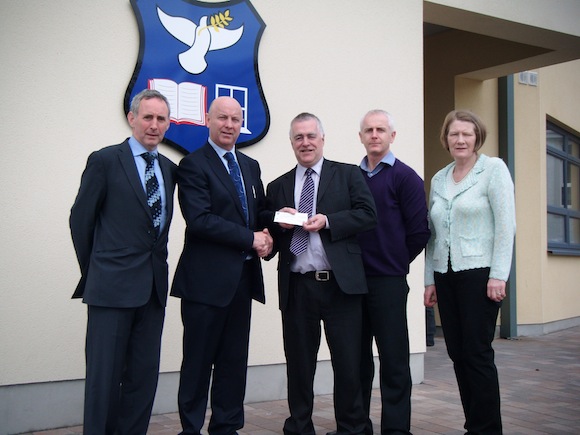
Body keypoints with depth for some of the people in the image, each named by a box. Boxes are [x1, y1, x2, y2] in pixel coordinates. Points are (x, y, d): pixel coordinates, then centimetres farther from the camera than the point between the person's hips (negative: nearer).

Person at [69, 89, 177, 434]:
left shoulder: (169, 169, 13)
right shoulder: (105, 160, -4)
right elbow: (81, 219, -1)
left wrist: (158, 265, 10)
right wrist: (93, 272, 4)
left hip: (154, 286, 6)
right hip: (113, 285, -5)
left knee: (144, 374, 9)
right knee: (105, 373, 0)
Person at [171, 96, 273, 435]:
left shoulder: (251, 166, 16)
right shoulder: (194, 165, -6)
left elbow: (260, 212, 19)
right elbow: (200, 219, -16)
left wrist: (267, 235, -4)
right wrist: (251, 238, -15)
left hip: (243, 277, 7)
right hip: (207, 279, -6)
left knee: (235, 360, 11)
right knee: (199, 361, 2)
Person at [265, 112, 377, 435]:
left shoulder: (349, 175, 6)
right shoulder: (278, 187, 15)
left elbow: (368, 214, -4)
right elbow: (268, 234, 14)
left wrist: (327, 221, -15)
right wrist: (279, 223, -8)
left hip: (341, 284, -2)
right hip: (297, 287, 3)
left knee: (349, 364, 3)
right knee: (299, 364, 10)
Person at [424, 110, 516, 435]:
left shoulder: (493, 169, -2)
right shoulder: (439, 179, 14)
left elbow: (506, 223, -9)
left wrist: (498, 275, -15)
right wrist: (430, 279, 12)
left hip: (480, 273, -6)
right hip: (446, 275, 6)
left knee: (477, 353, -5)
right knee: (457, 354, 7)